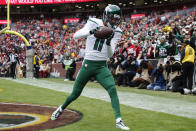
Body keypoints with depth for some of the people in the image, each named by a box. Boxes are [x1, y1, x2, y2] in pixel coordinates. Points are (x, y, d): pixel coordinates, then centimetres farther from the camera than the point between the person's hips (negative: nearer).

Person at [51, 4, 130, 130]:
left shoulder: (116, 32, -1)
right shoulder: (94, 23, -6)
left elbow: (110, 54, -7)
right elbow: (76, 36, -17)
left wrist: (108, 42, -28)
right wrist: (91, 31, -34)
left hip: (102, 67, 1)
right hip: (87, 64, -1)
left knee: (112, 89, -20)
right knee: (75, 93, 9)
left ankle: (119, 120, -17)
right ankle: (61, 108, 37)